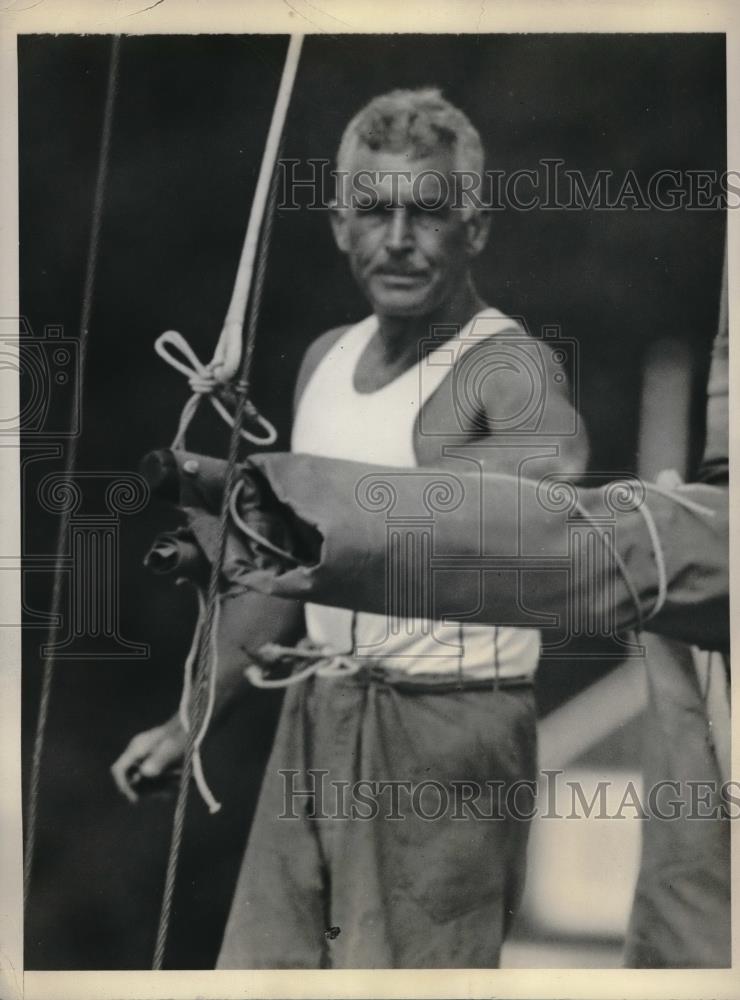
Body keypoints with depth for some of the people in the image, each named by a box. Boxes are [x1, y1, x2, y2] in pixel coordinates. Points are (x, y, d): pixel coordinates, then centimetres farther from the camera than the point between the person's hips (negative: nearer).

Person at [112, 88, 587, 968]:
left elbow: (554, 456, -38)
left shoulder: (506, 362, -12)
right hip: (316, 729, 7)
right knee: (257, 969, 9)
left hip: (446, 738, -7)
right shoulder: (326, 359, 12)